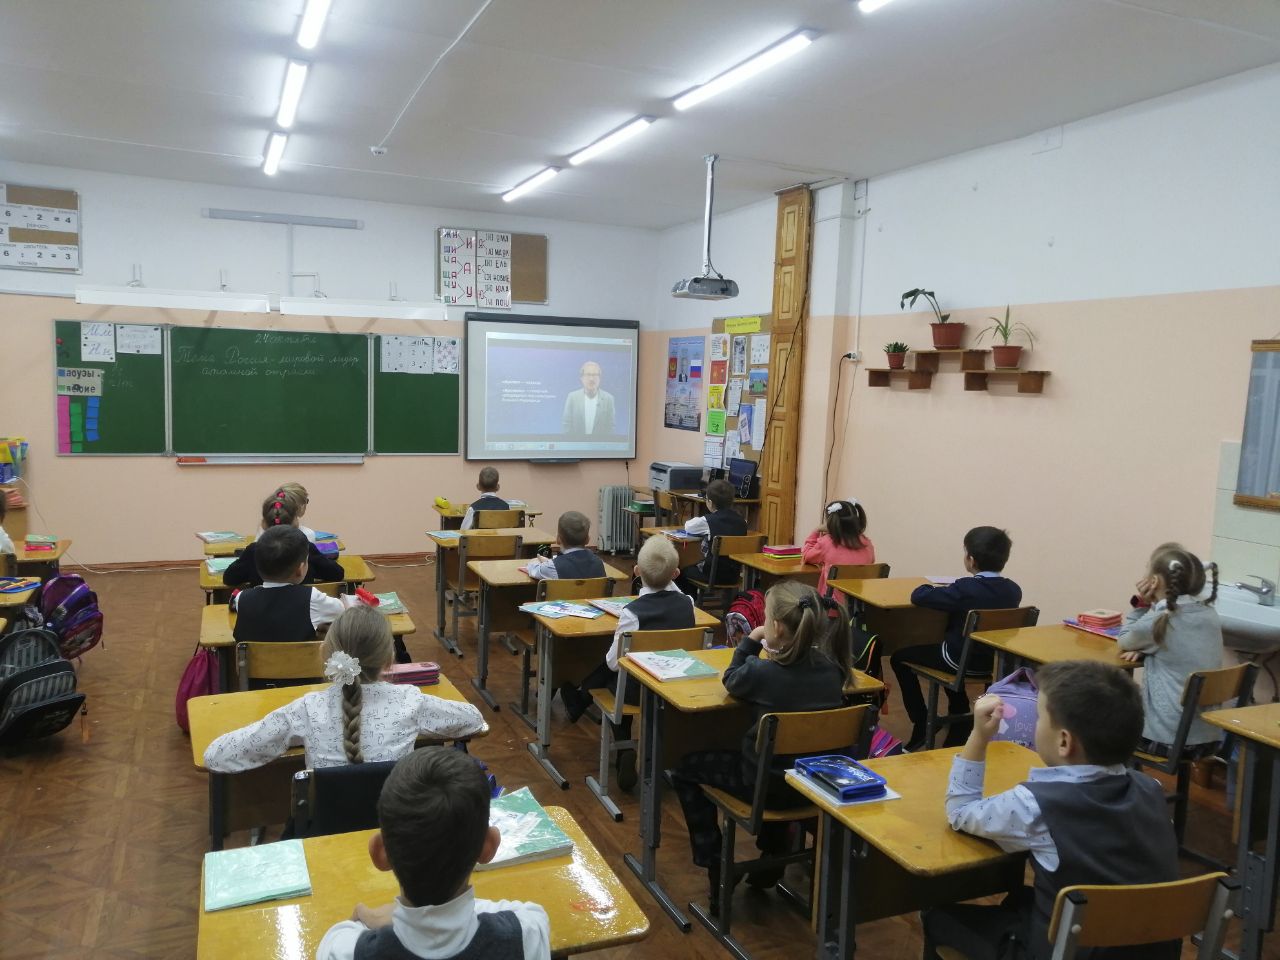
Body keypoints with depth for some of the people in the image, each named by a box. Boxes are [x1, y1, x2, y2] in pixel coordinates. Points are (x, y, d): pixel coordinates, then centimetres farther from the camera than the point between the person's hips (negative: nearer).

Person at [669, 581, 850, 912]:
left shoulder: (763, 673, -25)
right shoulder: (831, 668, -9)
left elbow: (731, 680, -2)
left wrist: (751, 641, 5)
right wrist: (778, 652, 3)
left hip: (766, 785, -6)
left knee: (685, 769, 16)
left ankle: (717, 871, 16)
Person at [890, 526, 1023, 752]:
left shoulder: (965, 589, -24)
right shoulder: (1014, 590, -7)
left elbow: (918, 596, -20)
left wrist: (930, 587, 2)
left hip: (962, 661, -6)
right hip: (996, 662, 6)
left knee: (899, 658, 13)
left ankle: (921, 726, 13)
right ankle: (958, 731, 42)